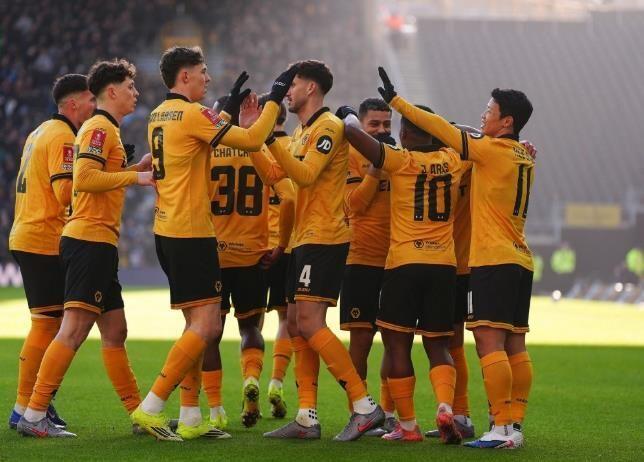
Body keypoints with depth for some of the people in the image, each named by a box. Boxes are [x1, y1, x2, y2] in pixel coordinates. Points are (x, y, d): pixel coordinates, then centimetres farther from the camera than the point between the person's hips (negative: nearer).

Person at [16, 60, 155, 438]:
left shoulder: (107, 130, 22)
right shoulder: (100, 128, -9)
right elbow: (84, 179, -21)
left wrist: (138, 169, 17)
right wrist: (135, 176, -16)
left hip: (99, 242, 11)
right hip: (90, 239, -11)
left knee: (115, 332, 12)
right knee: (75, 329, -14)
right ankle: (34, 415, -16)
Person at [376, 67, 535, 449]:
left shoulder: (492, 150, -9)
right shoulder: (525, 157, 14)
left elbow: (443, 130, -8)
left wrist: (396, 100, -3)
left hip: (493, 260, -9)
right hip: (521, 260, 9)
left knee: (489, 342, -11)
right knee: (515, 346, 7)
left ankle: (502, 428, -17)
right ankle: (516, 426, 6)